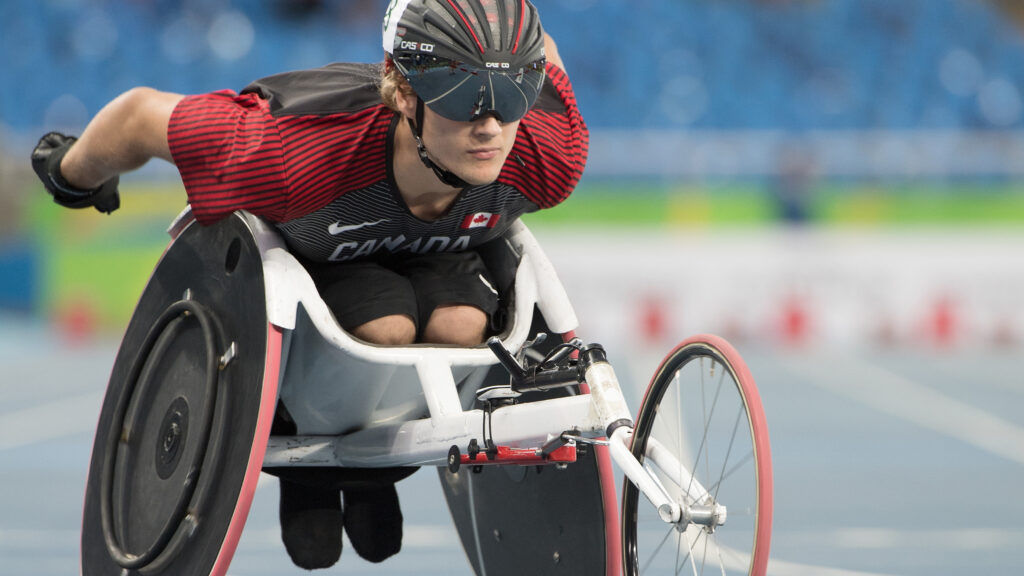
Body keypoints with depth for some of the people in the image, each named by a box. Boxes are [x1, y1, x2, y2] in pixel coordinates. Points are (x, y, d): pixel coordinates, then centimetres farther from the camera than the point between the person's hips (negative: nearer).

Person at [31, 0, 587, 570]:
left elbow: (542, 51, -14)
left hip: (440, 247, 3)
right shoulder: (300, 150, -46)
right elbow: (141, 114, -29)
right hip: (316, 245, -3)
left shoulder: (551, 156, -37)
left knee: (460, 326, -29)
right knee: (386, 329, -32)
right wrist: (75, 177, -6)